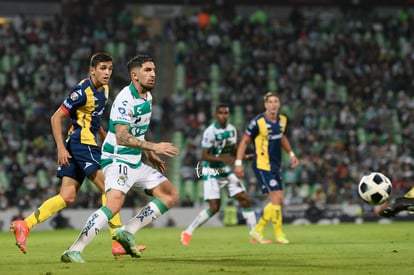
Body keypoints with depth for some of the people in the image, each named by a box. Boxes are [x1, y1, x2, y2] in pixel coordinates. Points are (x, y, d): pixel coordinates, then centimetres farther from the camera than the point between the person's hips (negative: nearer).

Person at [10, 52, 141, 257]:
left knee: (67, 197, 3)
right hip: (81, 142, -9)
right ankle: (119, 243, -10)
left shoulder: (103, 89, 12)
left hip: (87, 144, 9)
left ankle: (24, 225, 1)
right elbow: (56, 118, -15)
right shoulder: (82, 91, -15)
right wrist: (61, 148, -20)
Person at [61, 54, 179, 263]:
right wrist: (154, 147, -33)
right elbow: (121, 137, -29)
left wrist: (151, 156, 24)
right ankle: (74, 251, -29)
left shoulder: (147, 96, 10)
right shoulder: (125, 99, -20)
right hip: (117, 160, -10)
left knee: (171, 196, 7)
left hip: (135, 162, 10)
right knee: (114, 205, -30)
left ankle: (127, 231, 4)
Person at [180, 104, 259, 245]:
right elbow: (204, 156, -21)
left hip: (227, 171, 6)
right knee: (214, 207, -12)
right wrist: (222, 158, -32)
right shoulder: (210, 132, -18)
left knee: (245, 200, -2)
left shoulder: (232, 130, 3)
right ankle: (187, 233, 3)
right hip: (212, 172, -6)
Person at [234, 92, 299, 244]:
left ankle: (258, 230, 20)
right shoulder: (257, 122, -16)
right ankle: (279, 234, 0)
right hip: (262, 166, -8)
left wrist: (291, 154, 16)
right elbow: (244, 141, -8)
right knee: (276, 198, -12)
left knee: (277, 201, 7)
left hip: (276, 167, 8)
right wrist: (238, 163, -12)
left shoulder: (282, 120, 4)